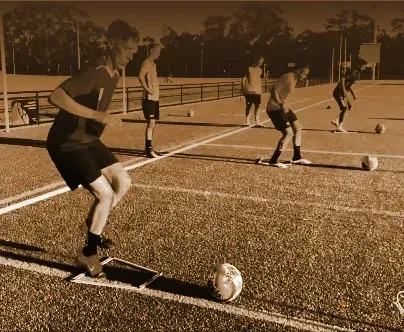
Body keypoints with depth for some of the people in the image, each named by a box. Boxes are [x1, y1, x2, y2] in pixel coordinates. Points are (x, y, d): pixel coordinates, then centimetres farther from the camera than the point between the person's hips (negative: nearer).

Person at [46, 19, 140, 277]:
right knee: (105, 193, -13)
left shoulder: (114, 74, 5)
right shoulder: (94, 73, -25)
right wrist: (98, 115, -37)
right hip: (67, 144, -9)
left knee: (123, 181, 5)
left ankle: (95, 226, 26)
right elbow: (56, 97, -36)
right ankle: (89, 252, 8)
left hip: (89, 140, 9)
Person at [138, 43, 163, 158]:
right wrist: (148, 89, -22)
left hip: (154, 98, 10)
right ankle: (149, 150, -11)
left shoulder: (153, 64, 19)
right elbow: (141, 76, -28)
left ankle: (149, 148, 17)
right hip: (149, 98, -10)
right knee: (151, 123, -12)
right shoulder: (147, 63, -11)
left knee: (152, 124, 11)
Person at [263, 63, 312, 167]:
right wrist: (281, 104, -29)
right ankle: (274, 160, -4)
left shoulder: (294, 79, 14)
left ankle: (296, 157, 25)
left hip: (283, 107, 11)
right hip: (275, 108, -11)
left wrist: (285, 105, 18)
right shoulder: (288, 77, -18)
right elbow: (274, 90, -24)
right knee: (289, 133, -14)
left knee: (298, 128, 14)